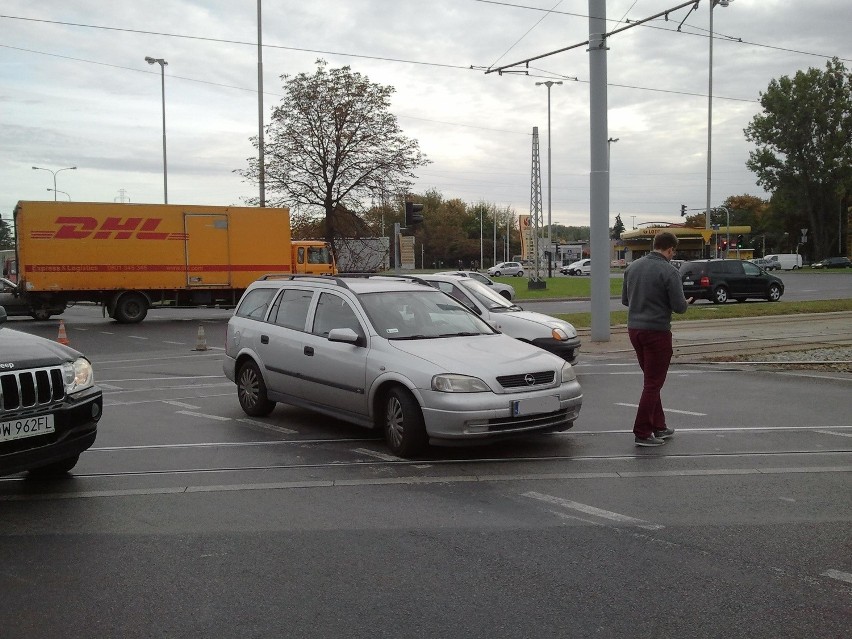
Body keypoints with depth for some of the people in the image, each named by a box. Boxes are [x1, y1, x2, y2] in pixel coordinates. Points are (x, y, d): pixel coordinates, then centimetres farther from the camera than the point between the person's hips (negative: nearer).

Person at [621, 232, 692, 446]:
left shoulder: (632, 267, 7)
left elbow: (625, 299, 14)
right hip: (657, 330, -7)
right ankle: (642, 433, 2)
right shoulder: (668, 271, -13)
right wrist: (686, 303, 8)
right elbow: (679, 306, -14)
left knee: (651, 380, 18)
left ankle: (658, 426, 25)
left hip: (634, 329, 7)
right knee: (653, 383, 1)